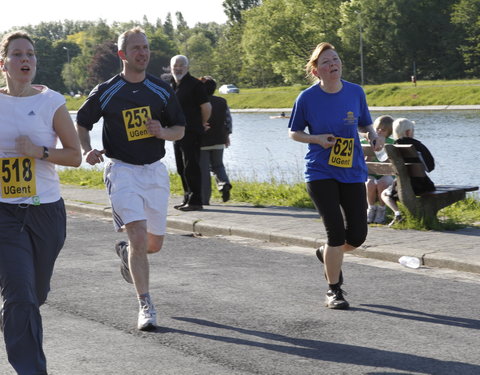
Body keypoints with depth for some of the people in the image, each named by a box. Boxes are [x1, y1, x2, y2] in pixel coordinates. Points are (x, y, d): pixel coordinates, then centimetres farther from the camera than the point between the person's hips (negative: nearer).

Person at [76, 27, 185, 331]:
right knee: (139, 236, -18)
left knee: (155, 244, 11)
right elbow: (81, 124, 8)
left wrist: (163, 132, -11)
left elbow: (181, 129, 11)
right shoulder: (106, 92, -3)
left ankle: (126, 251, 47)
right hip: (123, 171, -4)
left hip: (155, 170, 4)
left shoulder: (161, 90, 5)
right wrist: (88, 150, -11)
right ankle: (146, 306, -11)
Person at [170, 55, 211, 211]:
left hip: (191, 134, -9)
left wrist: (202, 124, 3)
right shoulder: (172, 85, 15)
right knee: (182, 169, 12)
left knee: (191, 167, -9)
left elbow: (206, 107, -12)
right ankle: (188, 199, 20)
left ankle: (195, 201, -7)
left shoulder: (195, 84, -10)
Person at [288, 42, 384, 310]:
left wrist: (374, 136, -9)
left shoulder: (356, 92, -1)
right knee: (336, 231, -10)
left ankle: (327, 254, 37)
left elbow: (365, 124, 13)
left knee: (358, 235, 2)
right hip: (320, 174, -3)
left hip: (352, 172, 3)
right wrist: (318, 139, -14)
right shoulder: (307, 98, -7)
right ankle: (334, 291, 8)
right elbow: (294, 132, 3)